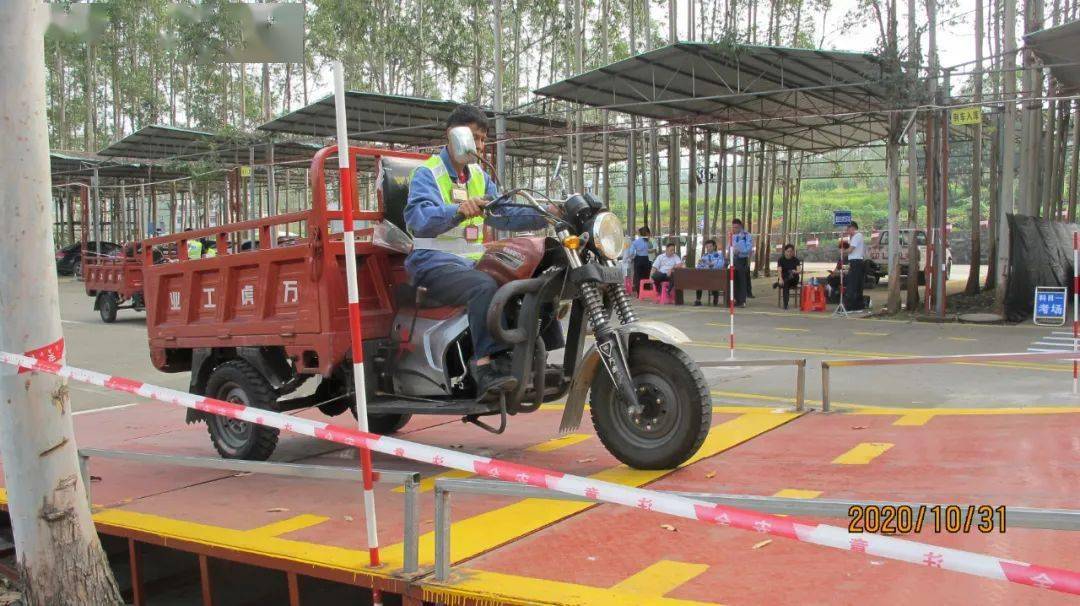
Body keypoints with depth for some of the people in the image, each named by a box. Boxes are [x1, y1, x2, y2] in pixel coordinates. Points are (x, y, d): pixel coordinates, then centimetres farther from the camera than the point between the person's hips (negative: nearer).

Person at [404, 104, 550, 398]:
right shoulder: (427, 173, -3)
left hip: (473, 261, 7)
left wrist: (543, 216, -2)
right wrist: (459, 211, -40)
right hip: (435, 262, -7)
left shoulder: (479, 176, 20)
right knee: (485, 286, -35)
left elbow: (504, 215, 13)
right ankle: (486, 366, -40)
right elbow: (417, 217, -22)